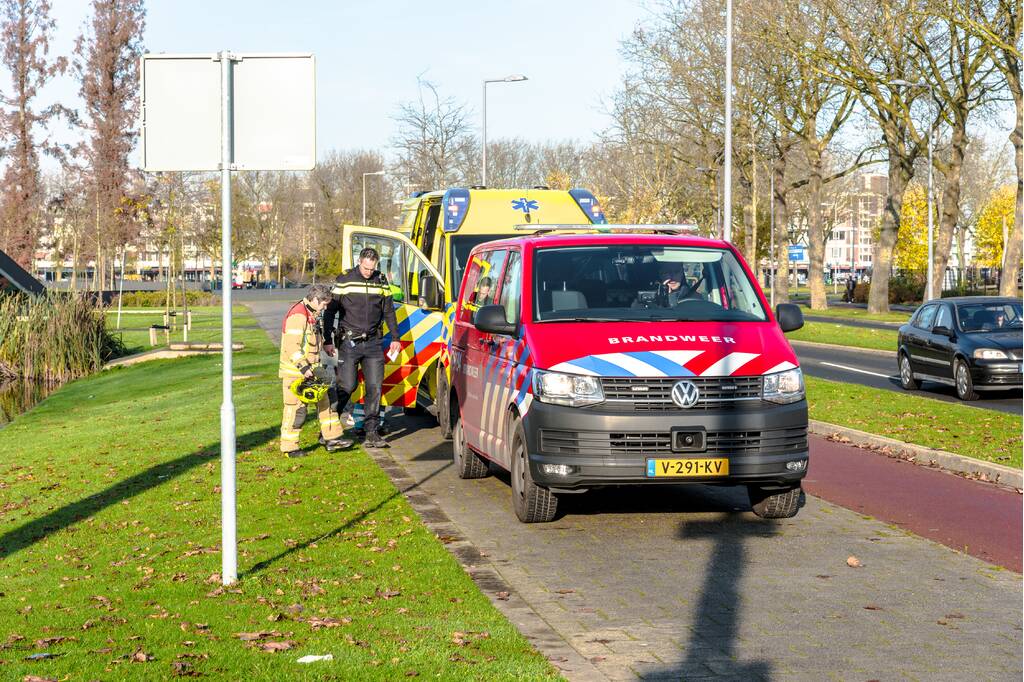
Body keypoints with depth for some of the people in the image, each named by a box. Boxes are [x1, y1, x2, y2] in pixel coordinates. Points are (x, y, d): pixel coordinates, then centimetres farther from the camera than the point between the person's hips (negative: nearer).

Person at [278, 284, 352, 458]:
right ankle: (289, 447, 4)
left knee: (324, 401, 12)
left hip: (310, 371, 10)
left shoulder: (312, 315, 14)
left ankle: (332, 438, 19)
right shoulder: (298, 316, -20)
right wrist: (304, 367, -27)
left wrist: (316, 368, 21)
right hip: (294, 373, -10)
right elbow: (291, 346, -26)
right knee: (296, 409, -4)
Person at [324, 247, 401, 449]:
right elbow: (330, 311, 0)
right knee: (346, 386, -6)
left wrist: (395, 338, 15)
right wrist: (327, 340, -3)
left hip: (373, 342, 4)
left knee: (374, 387, -1)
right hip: (349, 343, -3)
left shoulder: (381, 281, 8)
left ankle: (371, 433, 3)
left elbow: (389, 311, 18)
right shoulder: (344, 280, -3)